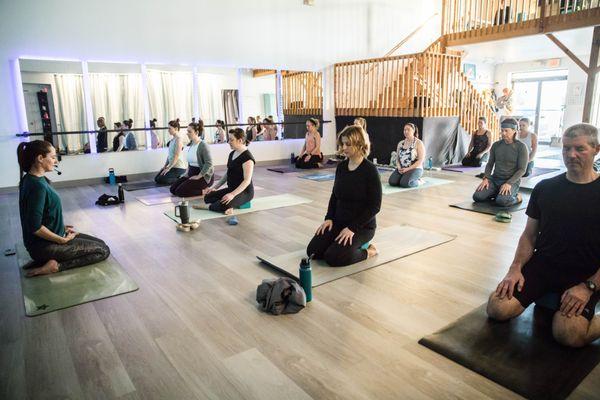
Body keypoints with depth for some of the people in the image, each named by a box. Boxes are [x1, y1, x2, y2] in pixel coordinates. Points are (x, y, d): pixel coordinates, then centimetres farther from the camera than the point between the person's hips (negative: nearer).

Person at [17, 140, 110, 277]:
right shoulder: (37, 185, -25)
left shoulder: (31, 179, 5)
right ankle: (55, 265, -8)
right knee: (103, 251, -5)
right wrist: (63, 240, -16)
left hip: (49, 236, 9)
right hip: (44, 245, -9)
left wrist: (62, 227, 9)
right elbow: (35, 227, -26)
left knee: (100, 244, 13)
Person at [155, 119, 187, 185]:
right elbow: (169, 154, 15)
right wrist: (165, 166, 9)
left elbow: (176, 156, -21)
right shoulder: (172, 139, 12)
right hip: (172, 165, 9)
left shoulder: (178, 139, -16)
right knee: (156, 178, 7)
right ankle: (179, 177, 11)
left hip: (179, 167, -9)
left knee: (160, 180, -14)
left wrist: (168, 168, -20)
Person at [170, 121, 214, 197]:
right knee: (173, 189, 3)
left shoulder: (203, 145, -18)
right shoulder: (191, 144, 8)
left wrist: (199, 176, -22)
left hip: (204, 176, -9)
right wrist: (187, 173, 11)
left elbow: (209, 163, -25)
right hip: (192, 173, 9)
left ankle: (204, 191, -5)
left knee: (180, 191, -18)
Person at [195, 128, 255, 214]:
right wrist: (215, 187, 9)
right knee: (208, 197, -6)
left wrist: (232, 194, -31)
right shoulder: (232, 154, 10)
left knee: (223, 205, -33)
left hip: (244, 191, -9)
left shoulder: (247, 157, -18)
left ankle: (208, 206, -6)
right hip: (231, 189, 9)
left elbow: (247, 180, -23)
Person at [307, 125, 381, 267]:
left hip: (362, 226, -6)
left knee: (334, 258, -24)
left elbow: (374, 206, -16)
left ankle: (367, 251, 2)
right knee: (312, 251, -9)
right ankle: (354, 245, 11)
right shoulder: (341, 166, 3)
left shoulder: (370, 170, -16)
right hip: (338, 222, 7)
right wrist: (329, 218, -2)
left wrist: (352, 228, -22)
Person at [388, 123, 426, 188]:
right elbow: (397, 158, 13)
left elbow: (420, 160, -10)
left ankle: (417, 181, 1)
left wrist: (408, 169, -18)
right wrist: (399, 168, -8)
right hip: (401, 169, 5)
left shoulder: (419, 143, -3)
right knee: (392, 182, -22)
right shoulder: (400, 143, 13)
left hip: (414, 169, -5)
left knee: (404, 183, -31)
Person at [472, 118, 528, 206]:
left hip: (512, 181, -4)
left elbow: (522, 169, -10)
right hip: (494, 179, 4)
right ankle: (498, 193, 10)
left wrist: (509, 183, -22)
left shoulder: (521, 147, -6)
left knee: (502, 201, -32)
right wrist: (486, 178, -7)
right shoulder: (496, 145, 6)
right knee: (477, 196, -19)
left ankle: (516, 197, 3)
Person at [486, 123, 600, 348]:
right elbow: (530, 234, 8)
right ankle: (545, 296, 12)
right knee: (497, 309, -16)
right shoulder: (545, 188, 6)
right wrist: (516, 267, -8)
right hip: (542, 264, 4)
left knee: (568, 334, -29)